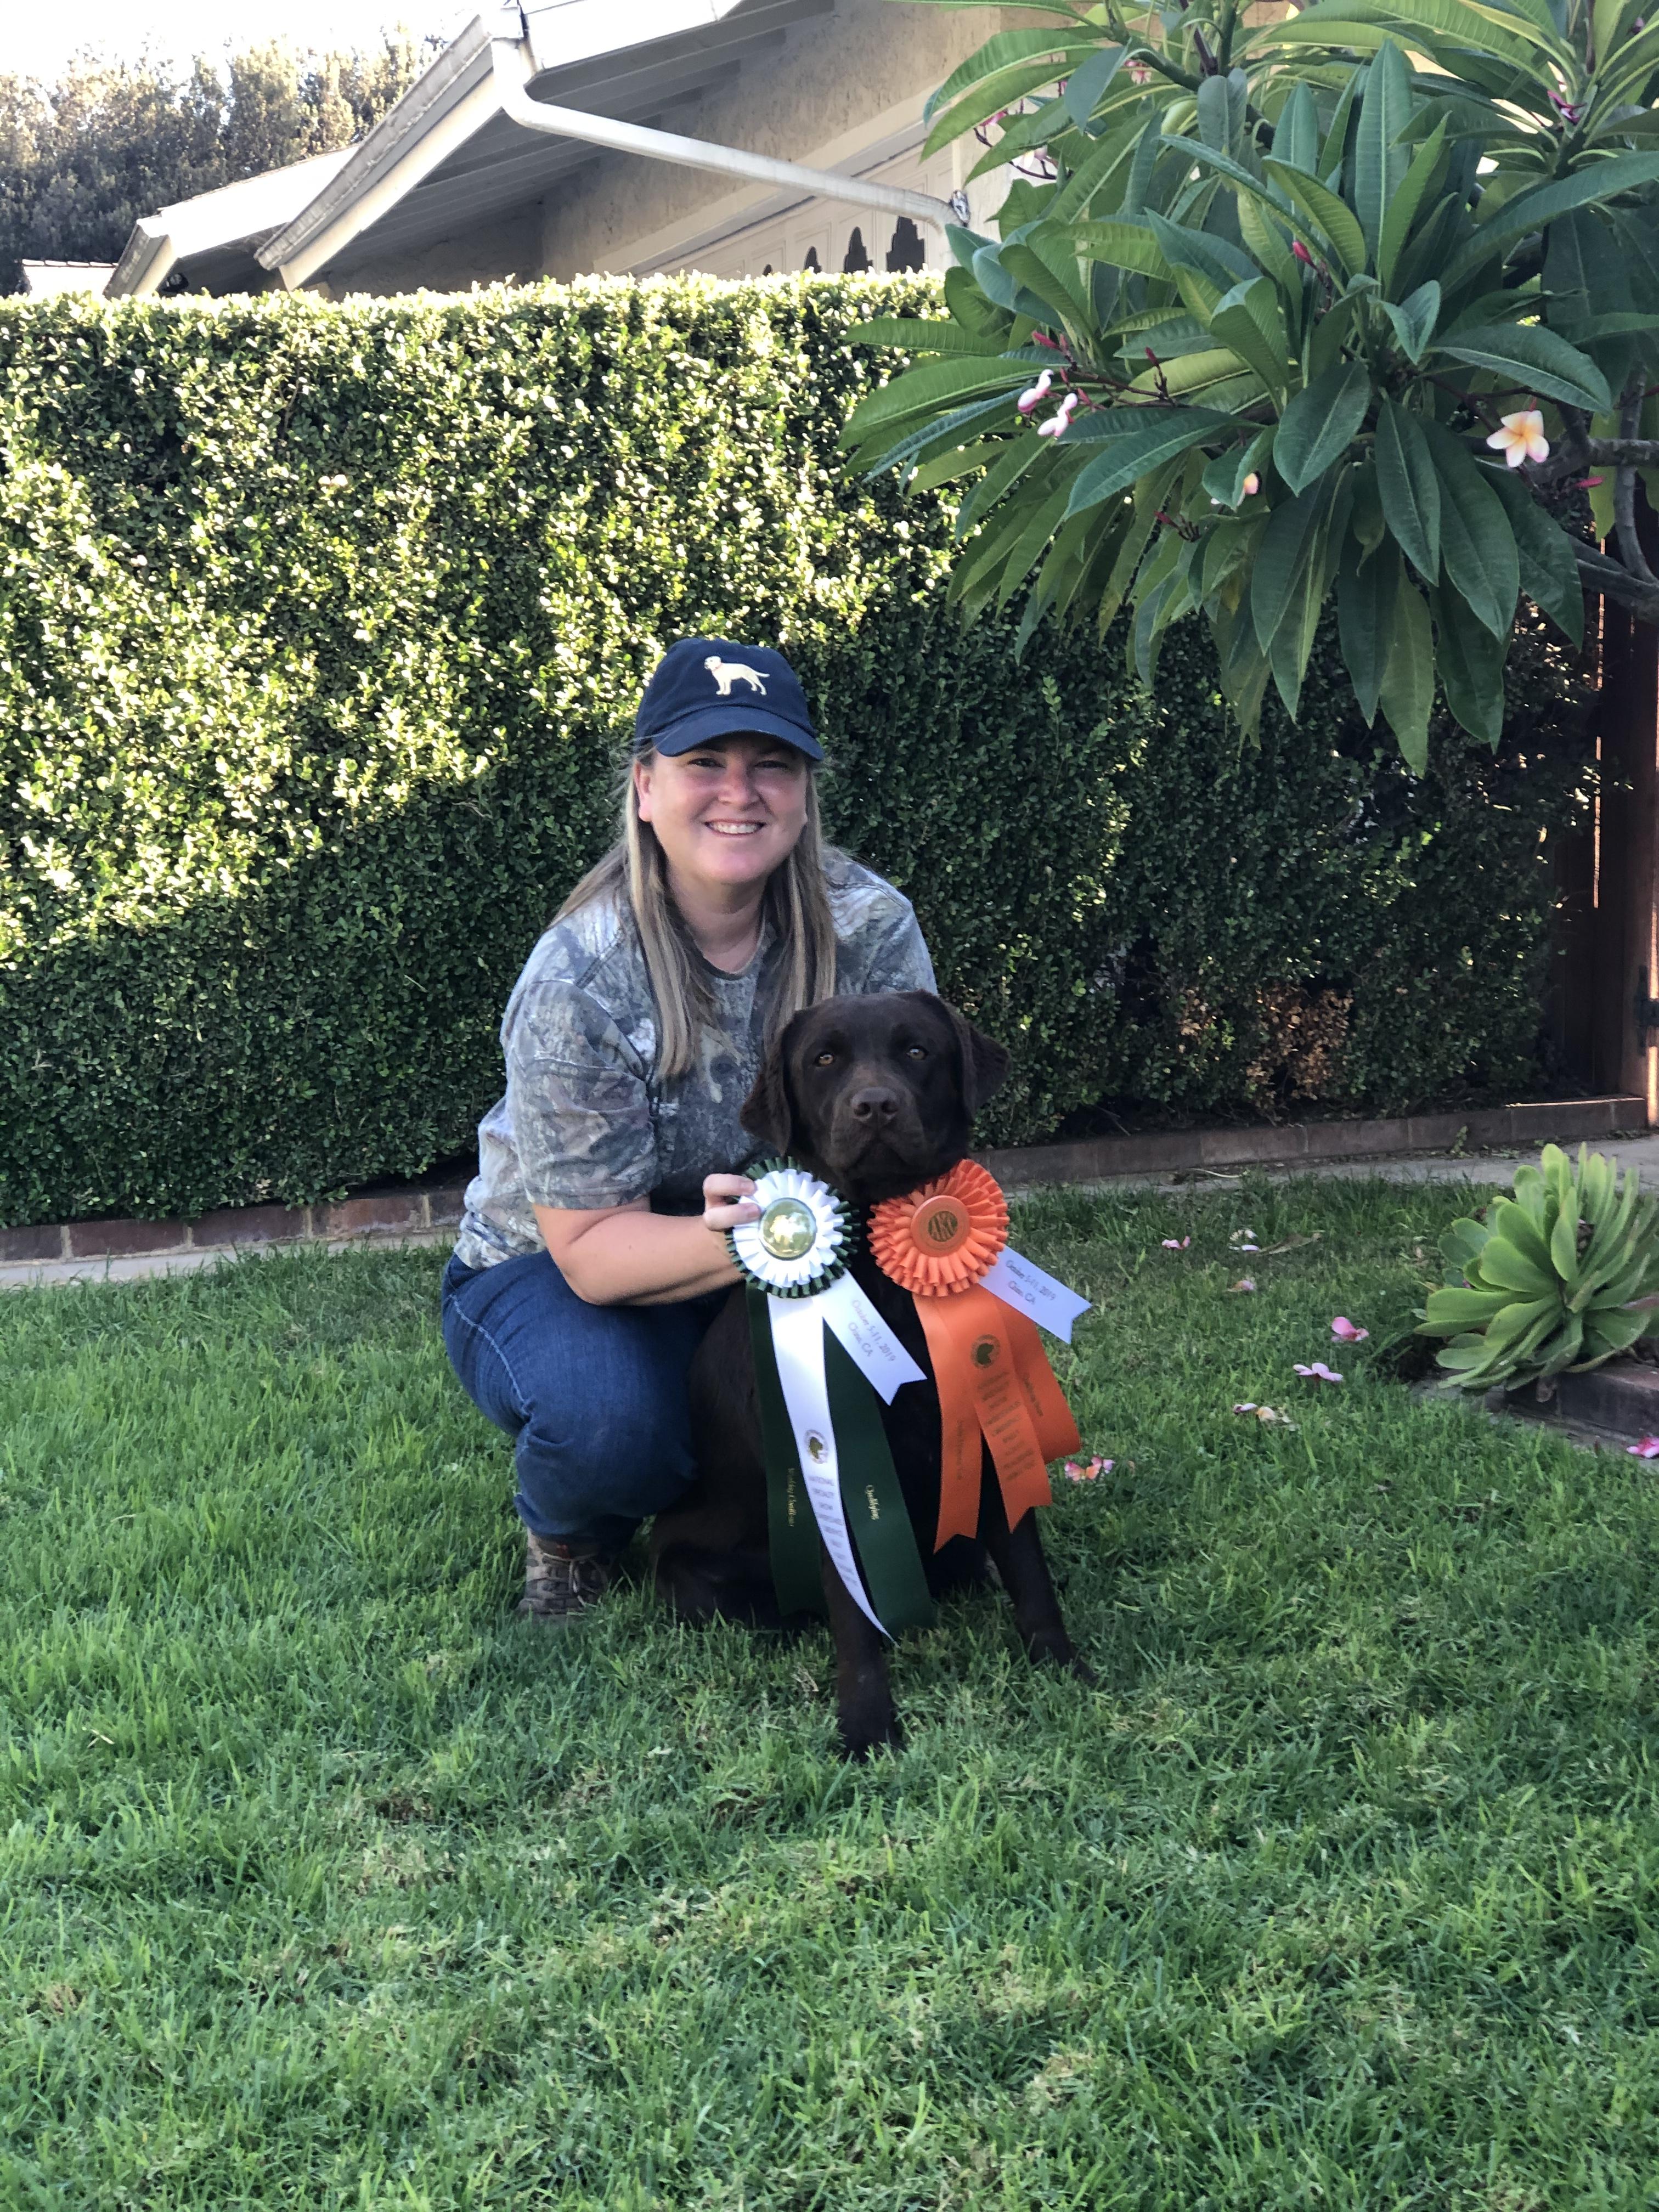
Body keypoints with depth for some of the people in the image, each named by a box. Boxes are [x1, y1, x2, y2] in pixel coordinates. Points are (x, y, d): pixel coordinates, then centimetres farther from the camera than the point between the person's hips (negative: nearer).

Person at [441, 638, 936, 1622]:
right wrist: (731, 1242, -45)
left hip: (795, 1265, 4)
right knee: (607, 1414, -35)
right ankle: (567, 1539, 4)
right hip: (556, 1273, -3)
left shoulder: (871, 928, -16)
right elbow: (593, 1249, -24)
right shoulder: (577, 983, -25)